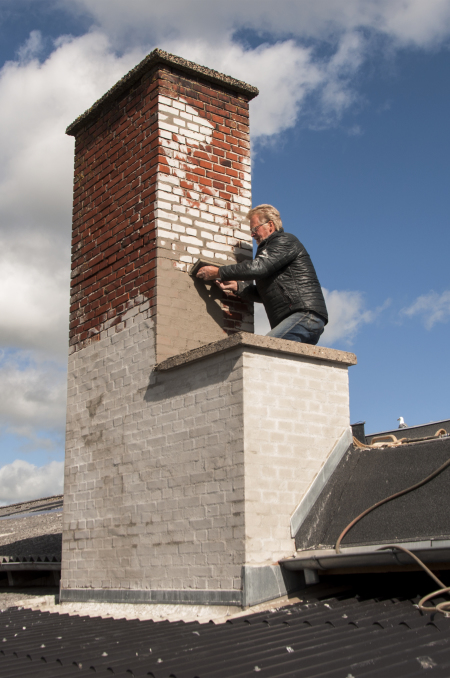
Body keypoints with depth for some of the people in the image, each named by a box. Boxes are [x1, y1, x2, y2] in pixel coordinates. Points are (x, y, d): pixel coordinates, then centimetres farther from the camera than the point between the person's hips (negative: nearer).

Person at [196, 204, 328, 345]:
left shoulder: (285, 241, 2)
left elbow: (257, 268, -13)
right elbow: (265, 293, 25)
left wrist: (218, 272, -6)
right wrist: (237, 287, 10)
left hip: (306, 314, -9)